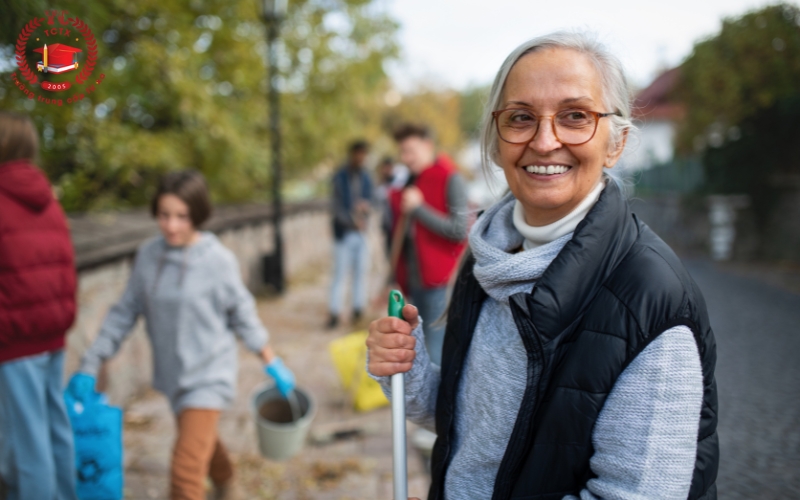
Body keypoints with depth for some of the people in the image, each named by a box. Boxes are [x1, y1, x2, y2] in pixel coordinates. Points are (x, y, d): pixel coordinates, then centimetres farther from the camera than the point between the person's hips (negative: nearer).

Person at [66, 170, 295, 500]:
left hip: (208, 376, -5)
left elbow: (242, 314, -6)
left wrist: (272, 362, 0)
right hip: (173, 373, 5)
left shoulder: (218, 260, -18)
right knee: (202, 440, 28)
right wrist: (90, 366, 1)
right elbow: (125, 312, 1)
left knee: (186, 470, -14)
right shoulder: (148, 255, -7)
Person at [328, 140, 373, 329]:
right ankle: (334, 313, -1)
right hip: (344, 231, -5)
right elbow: (337, 206, -11)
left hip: (361, 230, 5)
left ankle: (358, 308, 17)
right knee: (340, 272, -5)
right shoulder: (339, 177, -5)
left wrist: (366, 205, -9)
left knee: (361, 271, 7)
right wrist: (352, 220, -24)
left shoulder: (365, 177, 9)